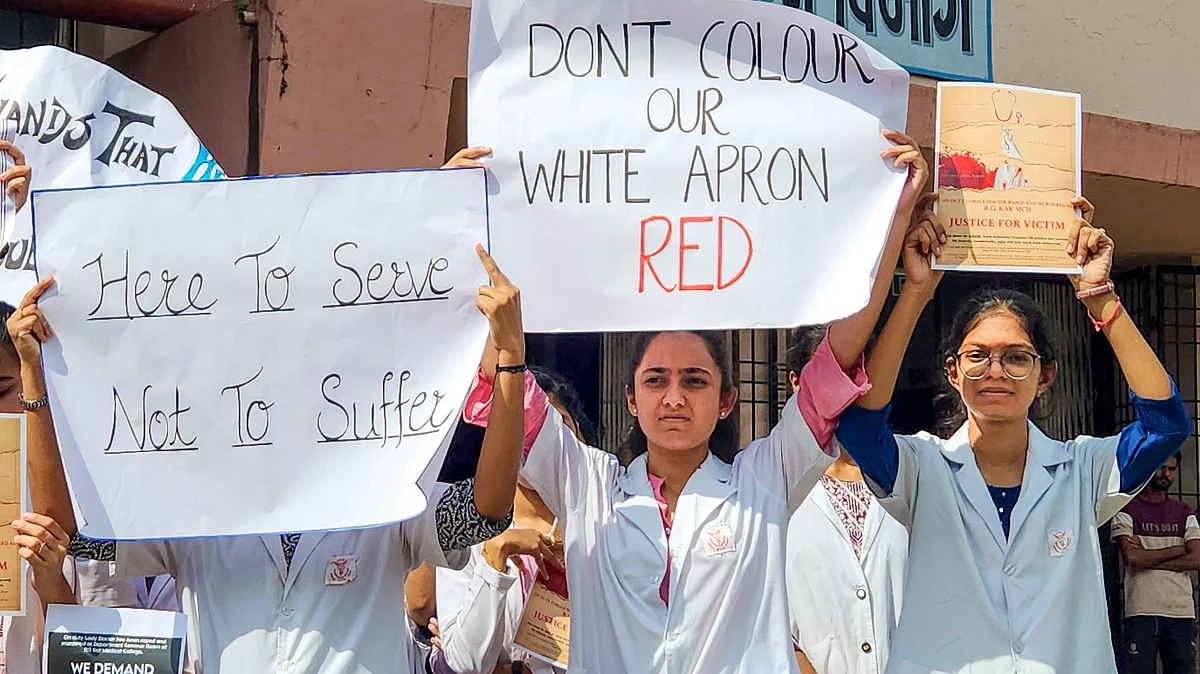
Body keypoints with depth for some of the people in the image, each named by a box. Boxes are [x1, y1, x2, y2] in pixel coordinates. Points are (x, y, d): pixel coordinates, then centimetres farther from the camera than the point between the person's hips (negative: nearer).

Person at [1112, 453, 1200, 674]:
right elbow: (1132, 558, -10)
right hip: (1141, 613, -3)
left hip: (1182, 612, 4)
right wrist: (1177, 550, -1)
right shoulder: (1127, 511, 5)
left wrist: (1148, 559, -5)